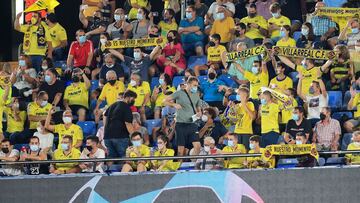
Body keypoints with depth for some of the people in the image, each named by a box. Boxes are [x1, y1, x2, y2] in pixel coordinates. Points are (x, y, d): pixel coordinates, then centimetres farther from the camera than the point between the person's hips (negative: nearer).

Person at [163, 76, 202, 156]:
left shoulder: (196, 95, 11)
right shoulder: (179, 93, -3)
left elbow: (198, 108, 23)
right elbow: (165, 101, -4)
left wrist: (199, 113, 0)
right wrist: (174, 105, -21)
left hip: (192, 124, 4)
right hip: (181, 125, -4)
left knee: (197, 145, -9)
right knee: (181, 149, 0)